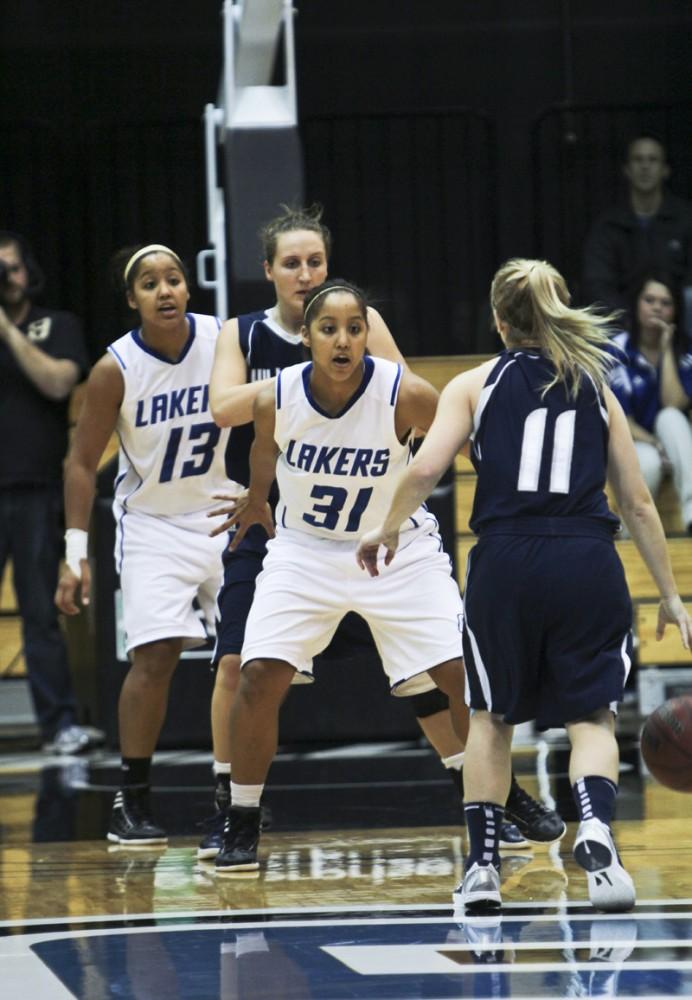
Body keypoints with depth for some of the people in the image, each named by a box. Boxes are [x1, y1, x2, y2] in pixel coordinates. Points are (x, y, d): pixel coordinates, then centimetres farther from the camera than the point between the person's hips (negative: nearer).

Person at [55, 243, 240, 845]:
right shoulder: (116, 369, -16)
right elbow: (83, 462, -9)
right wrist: (76, 552, -13)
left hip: (225, 516, 3)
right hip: (153, 523, -3)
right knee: (155, 656, -13)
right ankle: (131, 801, -3)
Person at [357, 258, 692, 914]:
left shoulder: (474, 386, 10)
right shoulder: (597, 392, 16)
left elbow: (425, 469, -3)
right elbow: (637, 504, 14)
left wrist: (387, 529, 14)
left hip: (506, 563, 0)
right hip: (588, 563, 0)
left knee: (491, 716, 18)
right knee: (591, 716, 5)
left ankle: (482, 865, 14)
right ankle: (595, 831, -23)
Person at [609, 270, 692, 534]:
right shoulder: (619, 350, -8)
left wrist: (667, 351, -17)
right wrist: (653, 445, -24)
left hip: (667, 445, 2)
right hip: (630, 443, -2)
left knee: (670, 417, -32)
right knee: (649, 462, -38)